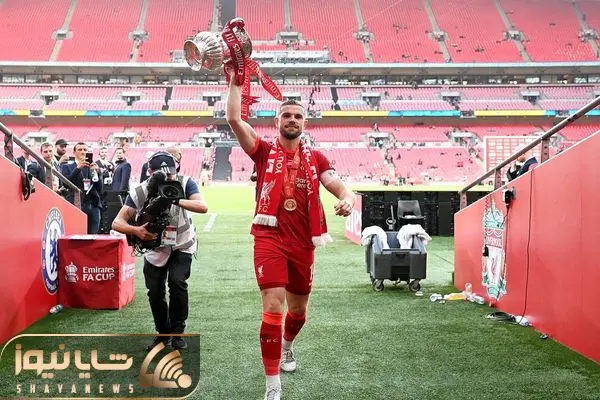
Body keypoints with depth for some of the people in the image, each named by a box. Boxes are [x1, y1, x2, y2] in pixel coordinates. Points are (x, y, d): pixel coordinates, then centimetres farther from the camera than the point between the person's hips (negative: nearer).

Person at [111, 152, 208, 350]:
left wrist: (176, 201, -51)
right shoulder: (139, 192, -20)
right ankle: (163, 333, 23)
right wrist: (136, 230, -45)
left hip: (182, 245, -1)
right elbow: (117, 222, -24)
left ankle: (177, 332, 0)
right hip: (155, 246, 1)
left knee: (177, 281, -21)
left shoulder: (185, 183, -21)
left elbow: (203, 207, -37)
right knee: (155, 292, -3)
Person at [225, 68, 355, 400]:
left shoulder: (315, 158, 11)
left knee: (298, 308, 18)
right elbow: (234, 118, -7)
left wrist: (346, 198, -27)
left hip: (303, 241, 4)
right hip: (270, 238, -4)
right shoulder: (264, 152, 5)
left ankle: (287, 346, 53)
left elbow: (337, 185, -3)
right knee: (273, 307, -15)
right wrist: (235, 80, -5)